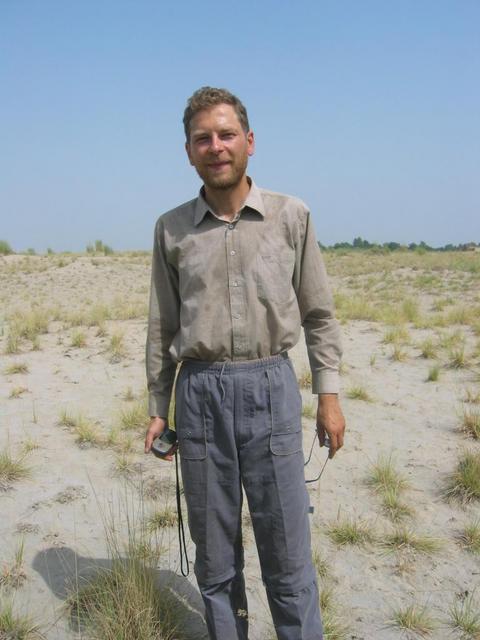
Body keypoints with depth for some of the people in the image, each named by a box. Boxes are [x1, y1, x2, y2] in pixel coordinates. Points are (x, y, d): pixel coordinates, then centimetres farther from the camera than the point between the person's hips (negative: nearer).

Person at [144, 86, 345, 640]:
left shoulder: (291, 216, 2)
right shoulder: (171, 228, 5)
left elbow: (318, 312, 6)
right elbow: (162, 325, 10)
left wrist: (328, 392, 2)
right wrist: (158, 408, 10)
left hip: (270, 386, -1)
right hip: (199, 392, 2)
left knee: (286, 547, 4)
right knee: (213, 547, 12)